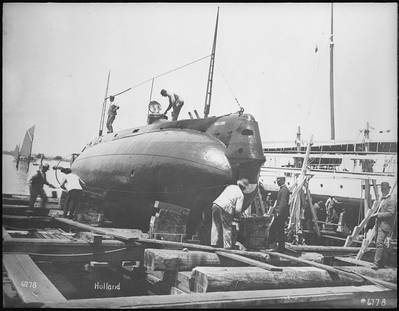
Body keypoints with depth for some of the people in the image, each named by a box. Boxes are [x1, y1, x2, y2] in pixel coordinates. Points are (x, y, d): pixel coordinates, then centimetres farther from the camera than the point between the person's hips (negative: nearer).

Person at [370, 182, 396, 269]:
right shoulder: (382, 199, 19)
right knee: (378, 243, 11)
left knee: (379, 244, -15)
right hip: (379, 225, 9)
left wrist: (378, 214, -18)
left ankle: (377, 264, -17)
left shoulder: (391, 200, -8)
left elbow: (390, 213, -17)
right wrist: (374, 214, 13)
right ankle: (381, 263, 19)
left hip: (385, 226, -9)